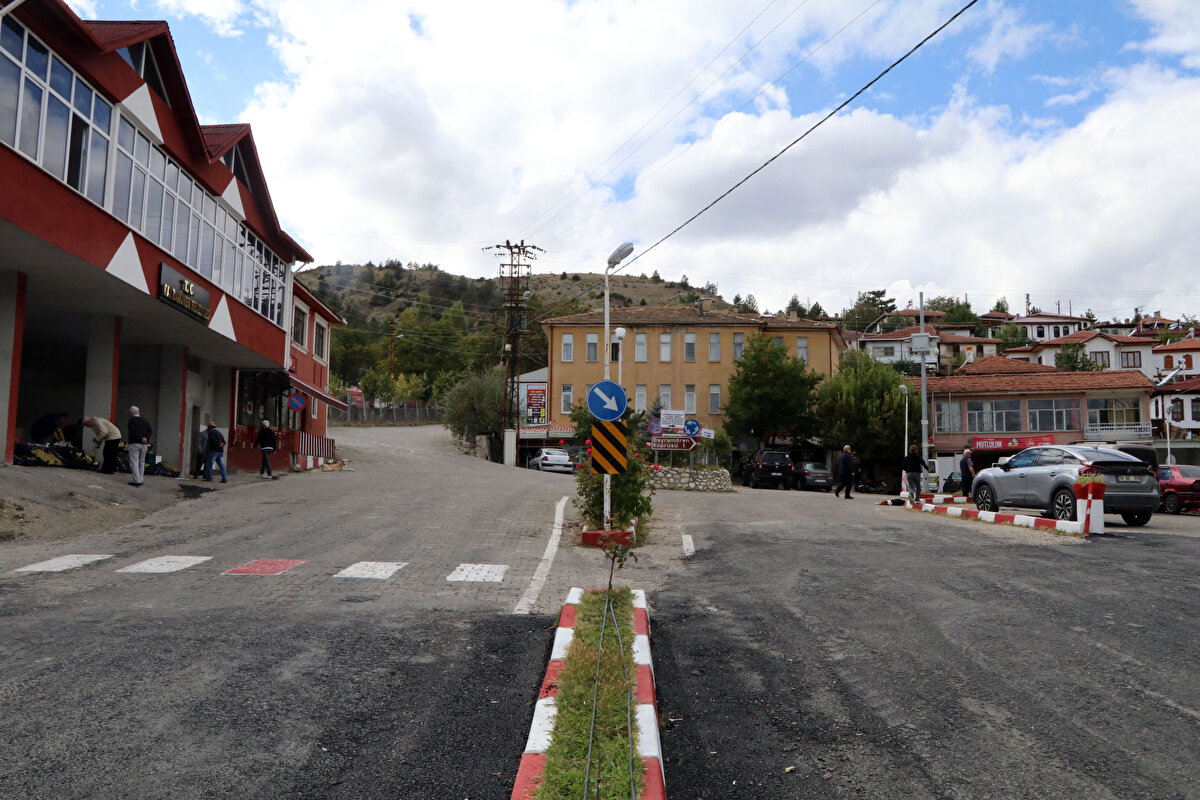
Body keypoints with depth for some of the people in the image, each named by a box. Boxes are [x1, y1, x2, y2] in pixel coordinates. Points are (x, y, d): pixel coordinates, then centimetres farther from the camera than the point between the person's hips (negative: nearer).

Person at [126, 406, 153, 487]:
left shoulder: (132, 420, -6)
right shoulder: (144, 420, 11)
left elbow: (133, 432, -17)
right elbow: (151, 431, 3)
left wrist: (140, 439, -13)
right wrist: (146, 438, -7)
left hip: (134, 444, -6)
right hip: (144, 445, 6)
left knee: (134, 462, -4)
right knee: (141, 462, 14)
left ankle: (137, 480, -12)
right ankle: (140, 480, 15)